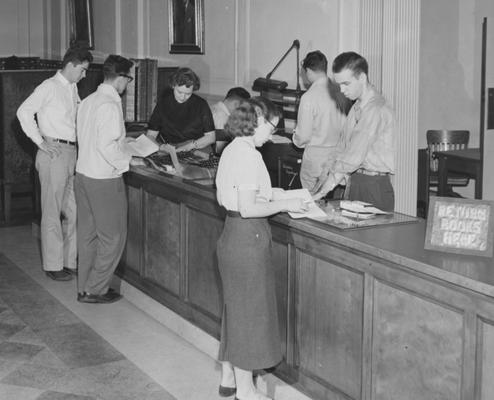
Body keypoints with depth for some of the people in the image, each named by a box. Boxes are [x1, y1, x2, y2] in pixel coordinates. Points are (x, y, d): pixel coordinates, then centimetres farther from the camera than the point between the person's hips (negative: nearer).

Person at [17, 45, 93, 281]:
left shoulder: (73, 88, 15)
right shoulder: (49, 87, -9)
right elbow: (24, 112, -14)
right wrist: (40, 142, -14)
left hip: (73, 153, 8)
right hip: (54, 153, -8)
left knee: (74, 211, 10)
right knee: (52, 212, 0)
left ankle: (71, 261, 20)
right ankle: (53, 265, 7)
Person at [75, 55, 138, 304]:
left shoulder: (87, 101, 8)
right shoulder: (110, 105, -18)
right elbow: (107, 146, -24)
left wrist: (122, 142, 19)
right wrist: (127, 160, -9)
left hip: (83, 173, 9)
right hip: (104, 180, -9)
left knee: (87, 234, 16)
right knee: (112, 237, 4)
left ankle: (84, 287, 24)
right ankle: (95, 290, 9)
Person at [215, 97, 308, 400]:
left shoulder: (232, 150, 9)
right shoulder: (249, 156, -20)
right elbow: (248, 209, -23)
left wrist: (268, 193, 15)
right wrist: (285, 205, -13)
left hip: (231, 235, 10)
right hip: (249, 238, -10)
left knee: (235, 308, 19)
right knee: (250, 311, 1)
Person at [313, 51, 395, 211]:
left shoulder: (376, 109, -16)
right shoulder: (356, 108, 14)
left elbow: (354, 156, -21)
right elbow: (343, 151, 14)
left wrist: (321, 193, -20)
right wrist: (318, 187, 4)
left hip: (375, 187, -8)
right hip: (354, 183, 8)